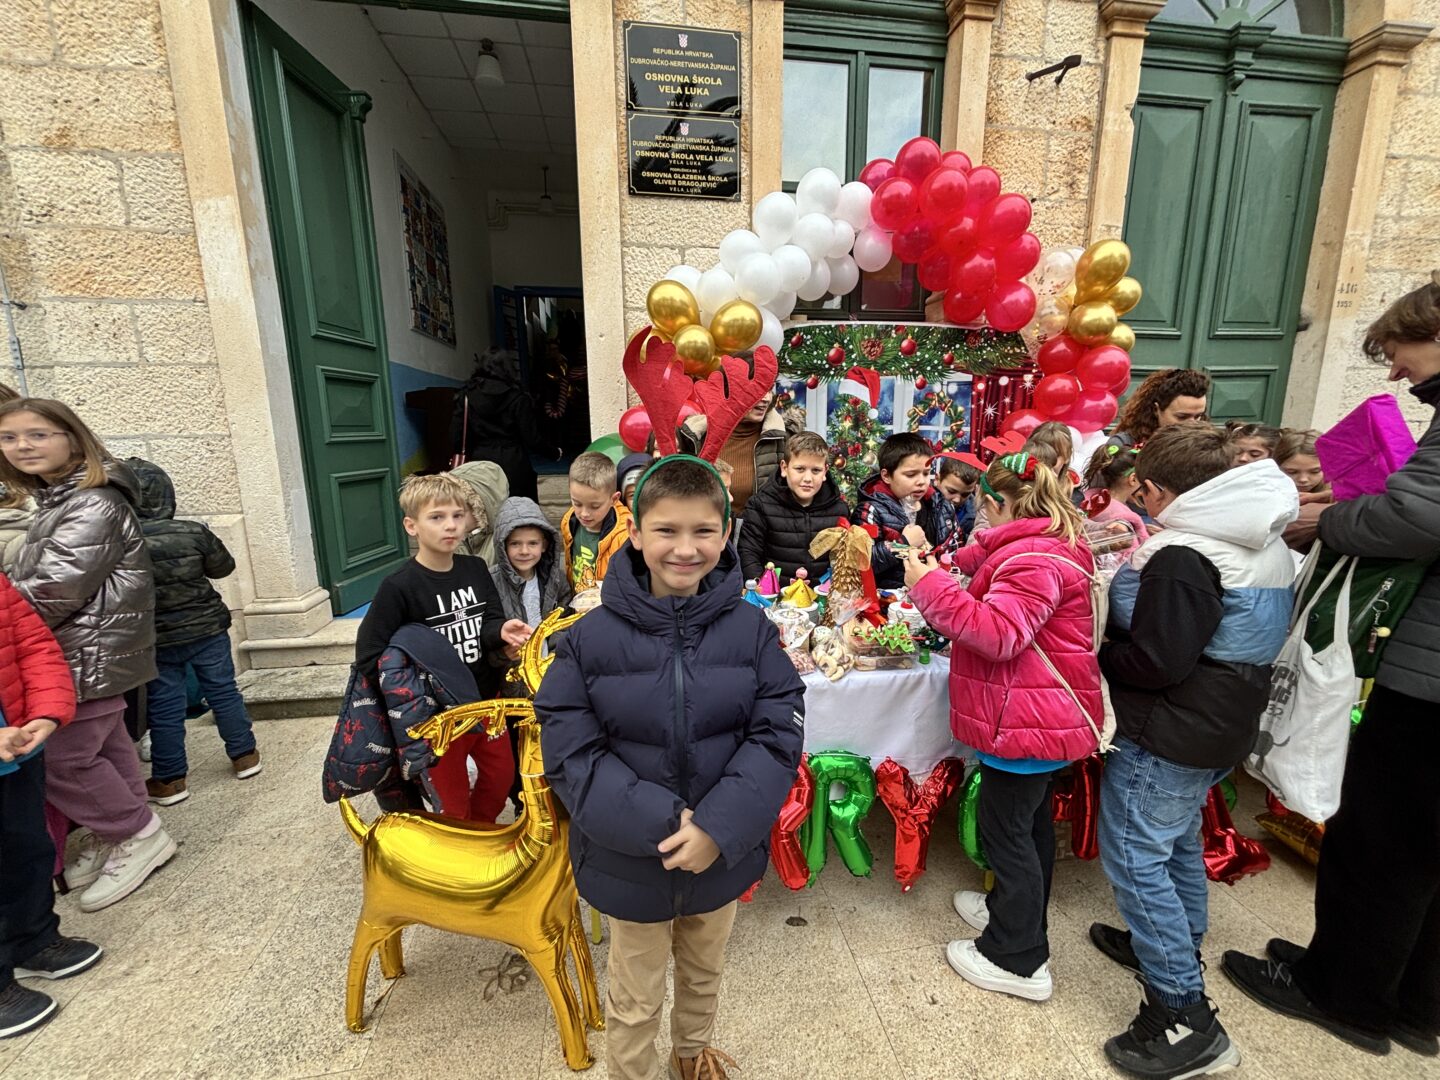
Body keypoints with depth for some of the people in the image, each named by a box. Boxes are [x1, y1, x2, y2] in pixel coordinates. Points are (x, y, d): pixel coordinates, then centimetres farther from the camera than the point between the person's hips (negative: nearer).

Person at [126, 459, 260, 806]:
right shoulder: (193, 533, -12)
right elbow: (224, 567, 3)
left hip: (156, 640, -1)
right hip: (207, 629, 1)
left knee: (164, 708, 10)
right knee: (223, 692, 13)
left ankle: (170, 780, 20)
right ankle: (244, 755, 24)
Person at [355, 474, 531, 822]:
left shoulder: (476, 569, -3)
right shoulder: (399, 587, -18)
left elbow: (489, 621, -1)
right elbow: (369, 655, -16)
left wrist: (500, 631, -24)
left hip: (485, 699, 5)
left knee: (501, 775, 21)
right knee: (452, 797, 13)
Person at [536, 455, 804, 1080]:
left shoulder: (750, 629, -13)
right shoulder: (593, 637, -17)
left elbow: (779, 732, -13)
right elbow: (569, 750, -16)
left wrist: (719, 828, -23)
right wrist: (657, 825, -24)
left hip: (723, 853, 3)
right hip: (630, 860, -2)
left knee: (705, 972, 30)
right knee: (634, 1001, 22)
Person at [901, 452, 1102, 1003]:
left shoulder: (1033, 558, -24)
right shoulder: (1049, 544, 12)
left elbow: (1000, 634, -31)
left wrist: (931, 586, -28)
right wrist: (959, 566, 13)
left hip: (1026, 718, -11)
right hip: (1044, 713, 11)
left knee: (1006, 828, 3)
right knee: (1030, 820, 23)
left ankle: (1018, 960, 19)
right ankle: (1013, 911, 43)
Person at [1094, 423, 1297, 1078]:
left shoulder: (1181, 554, -24)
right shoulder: (1265, 544, 7)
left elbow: (1156, 662, -24)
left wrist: (1096, 653, -8)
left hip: (1170, 734, -9)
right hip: (1224, 723, 10)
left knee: (1133, 855, 1)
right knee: (1177, 838, 25)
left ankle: (1185, 1017, 10)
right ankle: (1177, 947, 42)